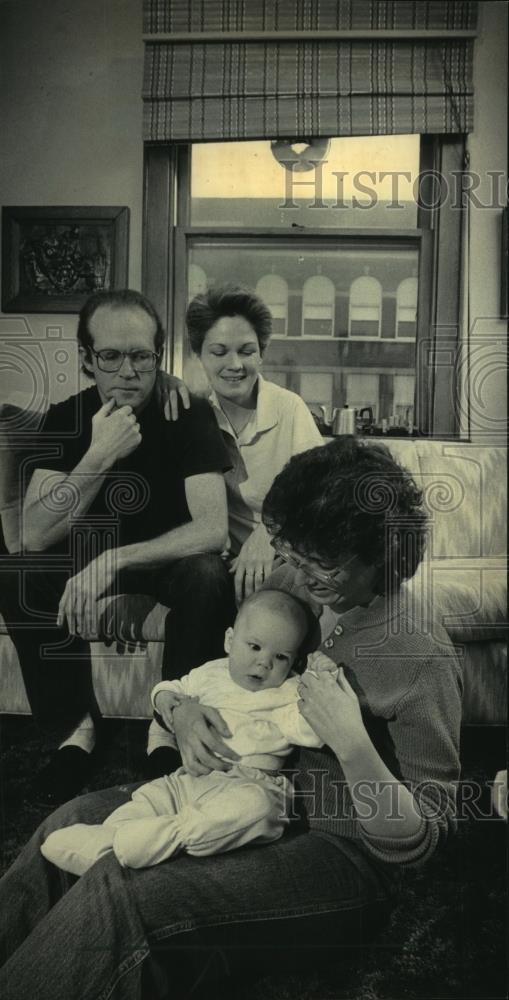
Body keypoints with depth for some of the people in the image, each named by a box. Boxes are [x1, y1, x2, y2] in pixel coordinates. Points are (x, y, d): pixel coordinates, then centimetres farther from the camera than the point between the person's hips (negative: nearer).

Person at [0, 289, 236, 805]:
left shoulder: (188, 414, -17)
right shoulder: (66, 418, -10)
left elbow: (212, 528, -28)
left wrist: (114, 560, -37)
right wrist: (100, 456, -32)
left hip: (169, 559, -2)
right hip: (92, 556, 3)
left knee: (208, 577, -34)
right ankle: (78, 723, -8)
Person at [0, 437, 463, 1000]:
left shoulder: (422, 658, -22)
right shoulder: (292, 586, -4)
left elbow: (418, 842, -18)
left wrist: (351, 743, -32)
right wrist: (186, 712, -11)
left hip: (344, 854, -7)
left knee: (119, 894, -25)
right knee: (79, 818, -6)